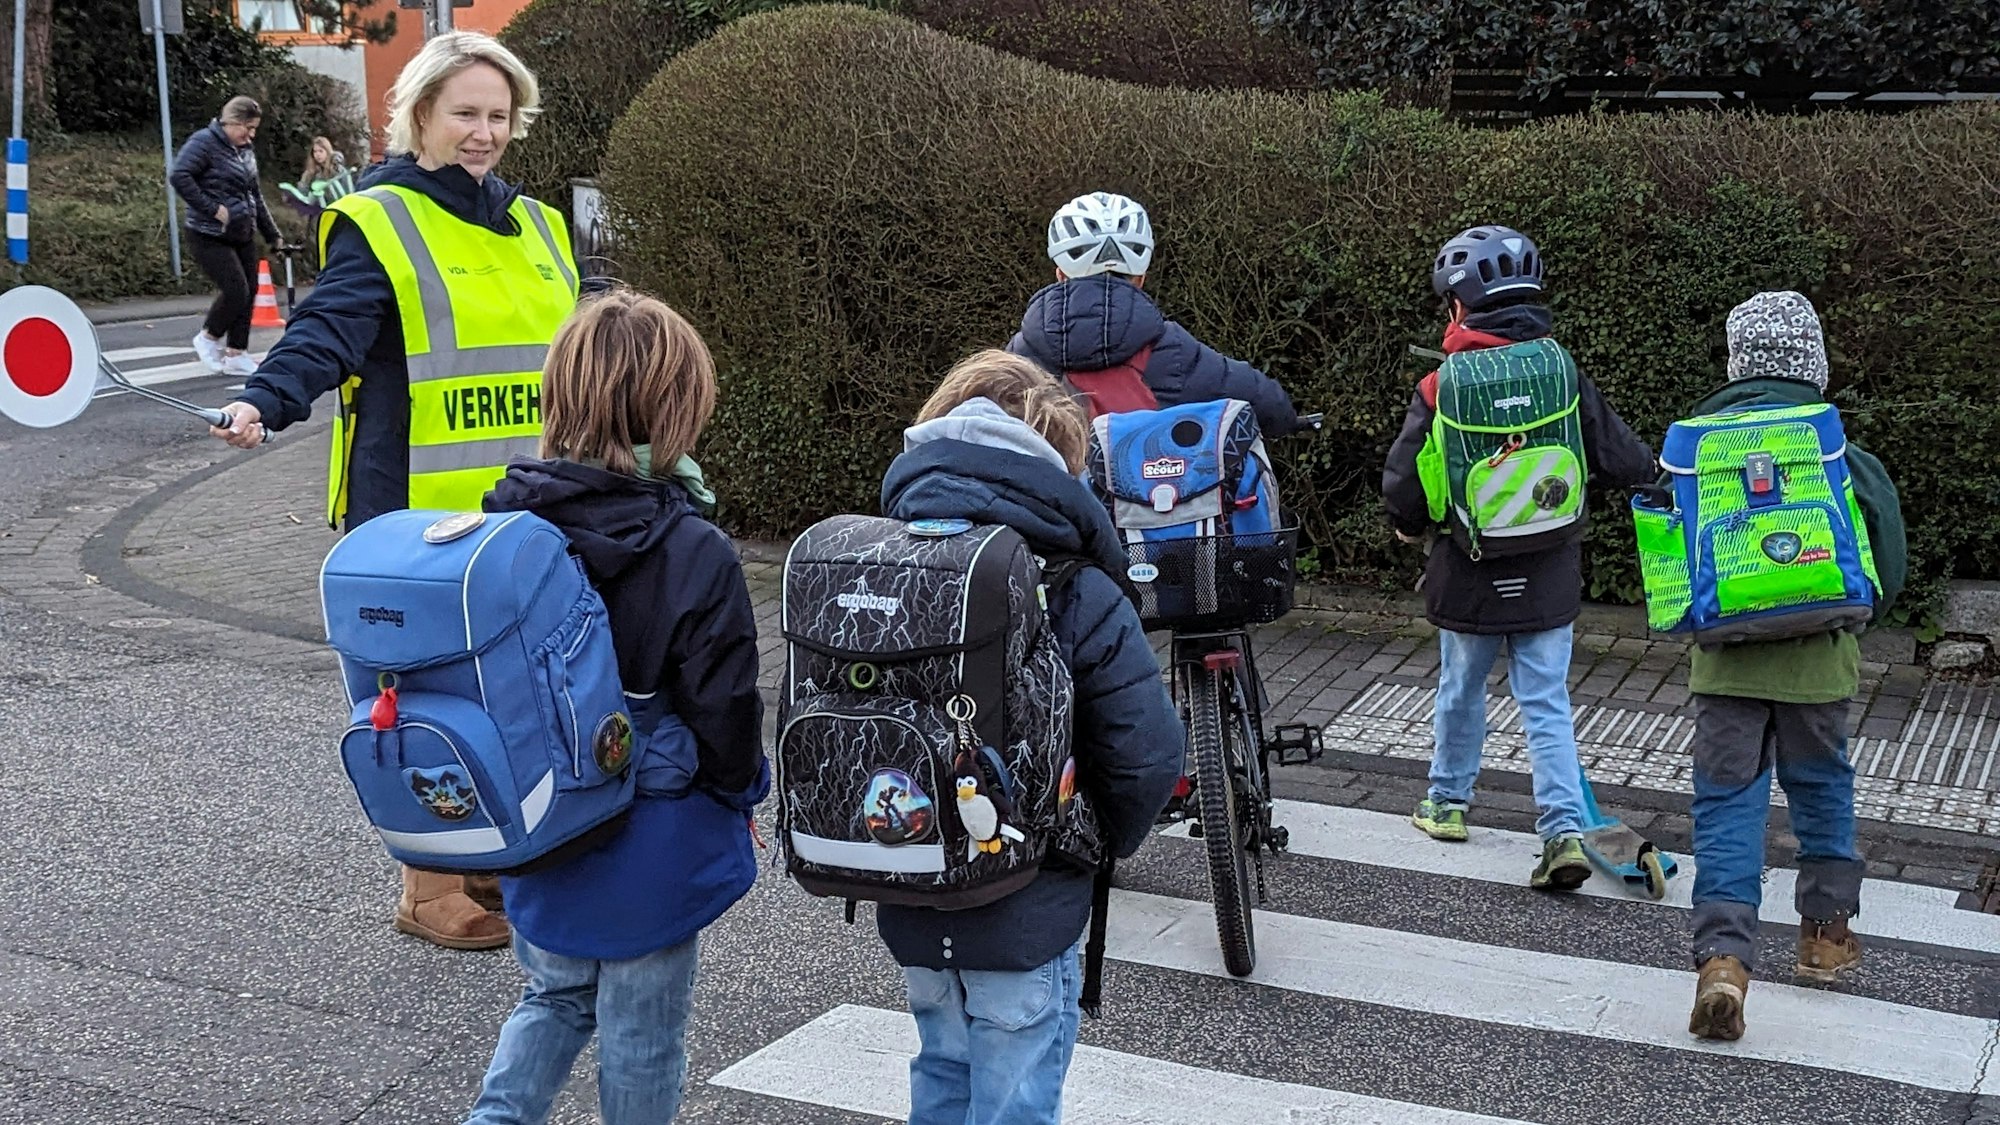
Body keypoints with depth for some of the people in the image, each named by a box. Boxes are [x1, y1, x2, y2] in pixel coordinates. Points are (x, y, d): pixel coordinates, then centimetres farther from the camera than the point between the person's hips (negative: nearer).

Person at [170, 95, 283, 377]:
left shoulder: (246, 151, 14)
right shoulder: (204, 142, -11)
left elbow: (256, 197, 22)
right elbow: (179, 177, -23)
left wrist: (273, 235, 20)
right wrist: (213, 209, -22)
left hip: (242, 235, 8)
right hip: (210, 236, -8)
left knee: (248, 292, 5)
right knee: (236, 290, -14)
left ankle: (234, 356, 13)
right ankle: (208, 339, 9)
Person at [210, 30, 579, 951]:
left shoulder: (534, 227, 15)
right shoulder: (379, 223, -6)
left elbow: (565, 360, 26)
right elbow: (329, 329, -20)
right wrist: (264, 403, -37)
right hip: (424, 513, -7)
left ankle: (489, 858, 30)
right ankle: (429, 890, 12)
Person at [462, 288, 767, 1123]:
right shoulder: (696, 557, -22)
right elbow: (724, 712, -16)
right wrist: (741, 793, 4)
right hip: (653, 845, -4)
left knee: (555, 995, 26)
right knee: (641, 1032, 15)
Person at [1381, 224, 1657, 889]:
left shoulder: (1440, 391, -12)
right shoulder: (1566, 378, -6)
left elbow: (1402, 486, -10)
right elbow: (1626, 465, -3)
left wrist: (1410, 527, 13)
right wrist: (1650, 474, 21)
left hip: (1468, 575, -1)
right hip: (1549, 579, 1)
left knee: (1460, 690, 19)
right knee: (1547, 703, 6)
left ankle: (1447, 802, 35)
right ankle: (1565, 831, -4)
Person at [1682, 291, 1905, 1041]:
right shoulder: (1835, 442, -8)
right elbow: (1887, 556, -5)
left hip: (1725, 659, 0)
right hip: (1816, 656, 0)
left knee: (1726, 801, 2)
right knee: (1821, 788, 19)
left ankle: (1723, 954, -14)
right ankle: (1827, 932, 33)